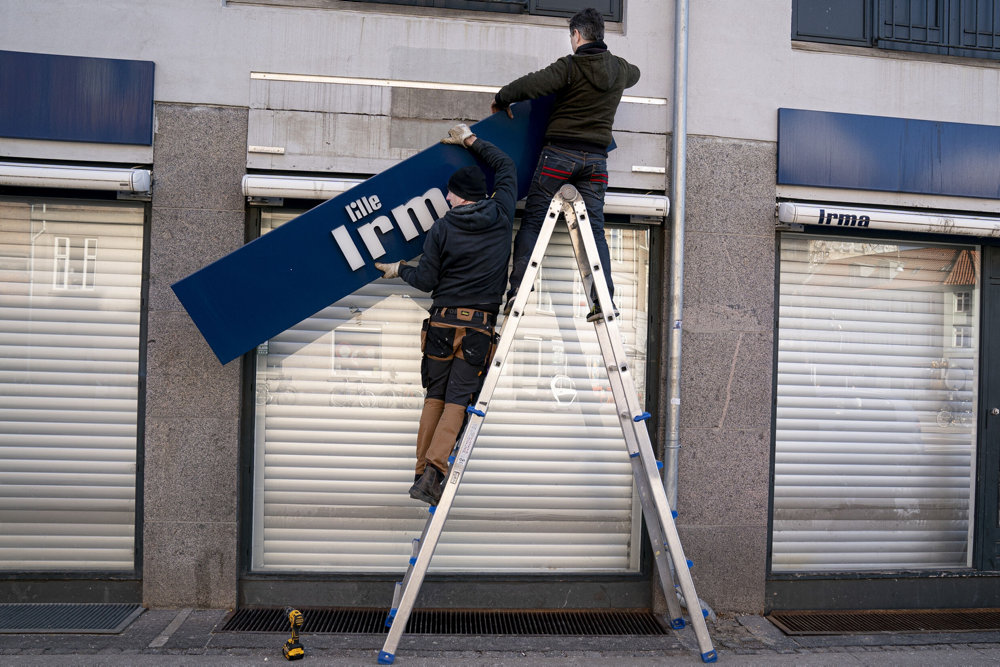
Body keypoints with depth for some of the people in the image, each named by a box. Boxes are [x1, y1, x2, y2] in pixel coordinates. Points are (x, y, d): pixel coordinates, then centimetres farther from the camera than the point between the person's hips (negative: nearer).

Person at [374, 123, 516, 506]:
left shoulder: (443, 228, -1)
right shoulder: (501, 215, 4)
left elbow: (426, 280, 2)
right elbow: (506, 167, 21)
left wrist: (399, 270, 22)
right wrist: (471, 141, 29)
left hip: (442, 321, 0)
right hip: (480, 325, 0)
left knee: (435, 396, 11)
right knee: (458, 399, -1)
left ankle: (422, 472, 12)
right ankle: (433, 471, -15)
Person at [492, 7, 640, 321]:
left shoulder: (570, 66, -7)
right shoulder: (620, 69, 11)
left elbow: (531, 85, -18)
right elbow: (634, 73, 36)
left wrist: (501, 99, 0)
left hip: (560, 153, -4)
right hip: (596, 158, 5)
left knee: (531, 221, 1)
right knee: (595, 229, 5)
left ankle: (518, 289, -9)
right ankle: (604, 298, -3)